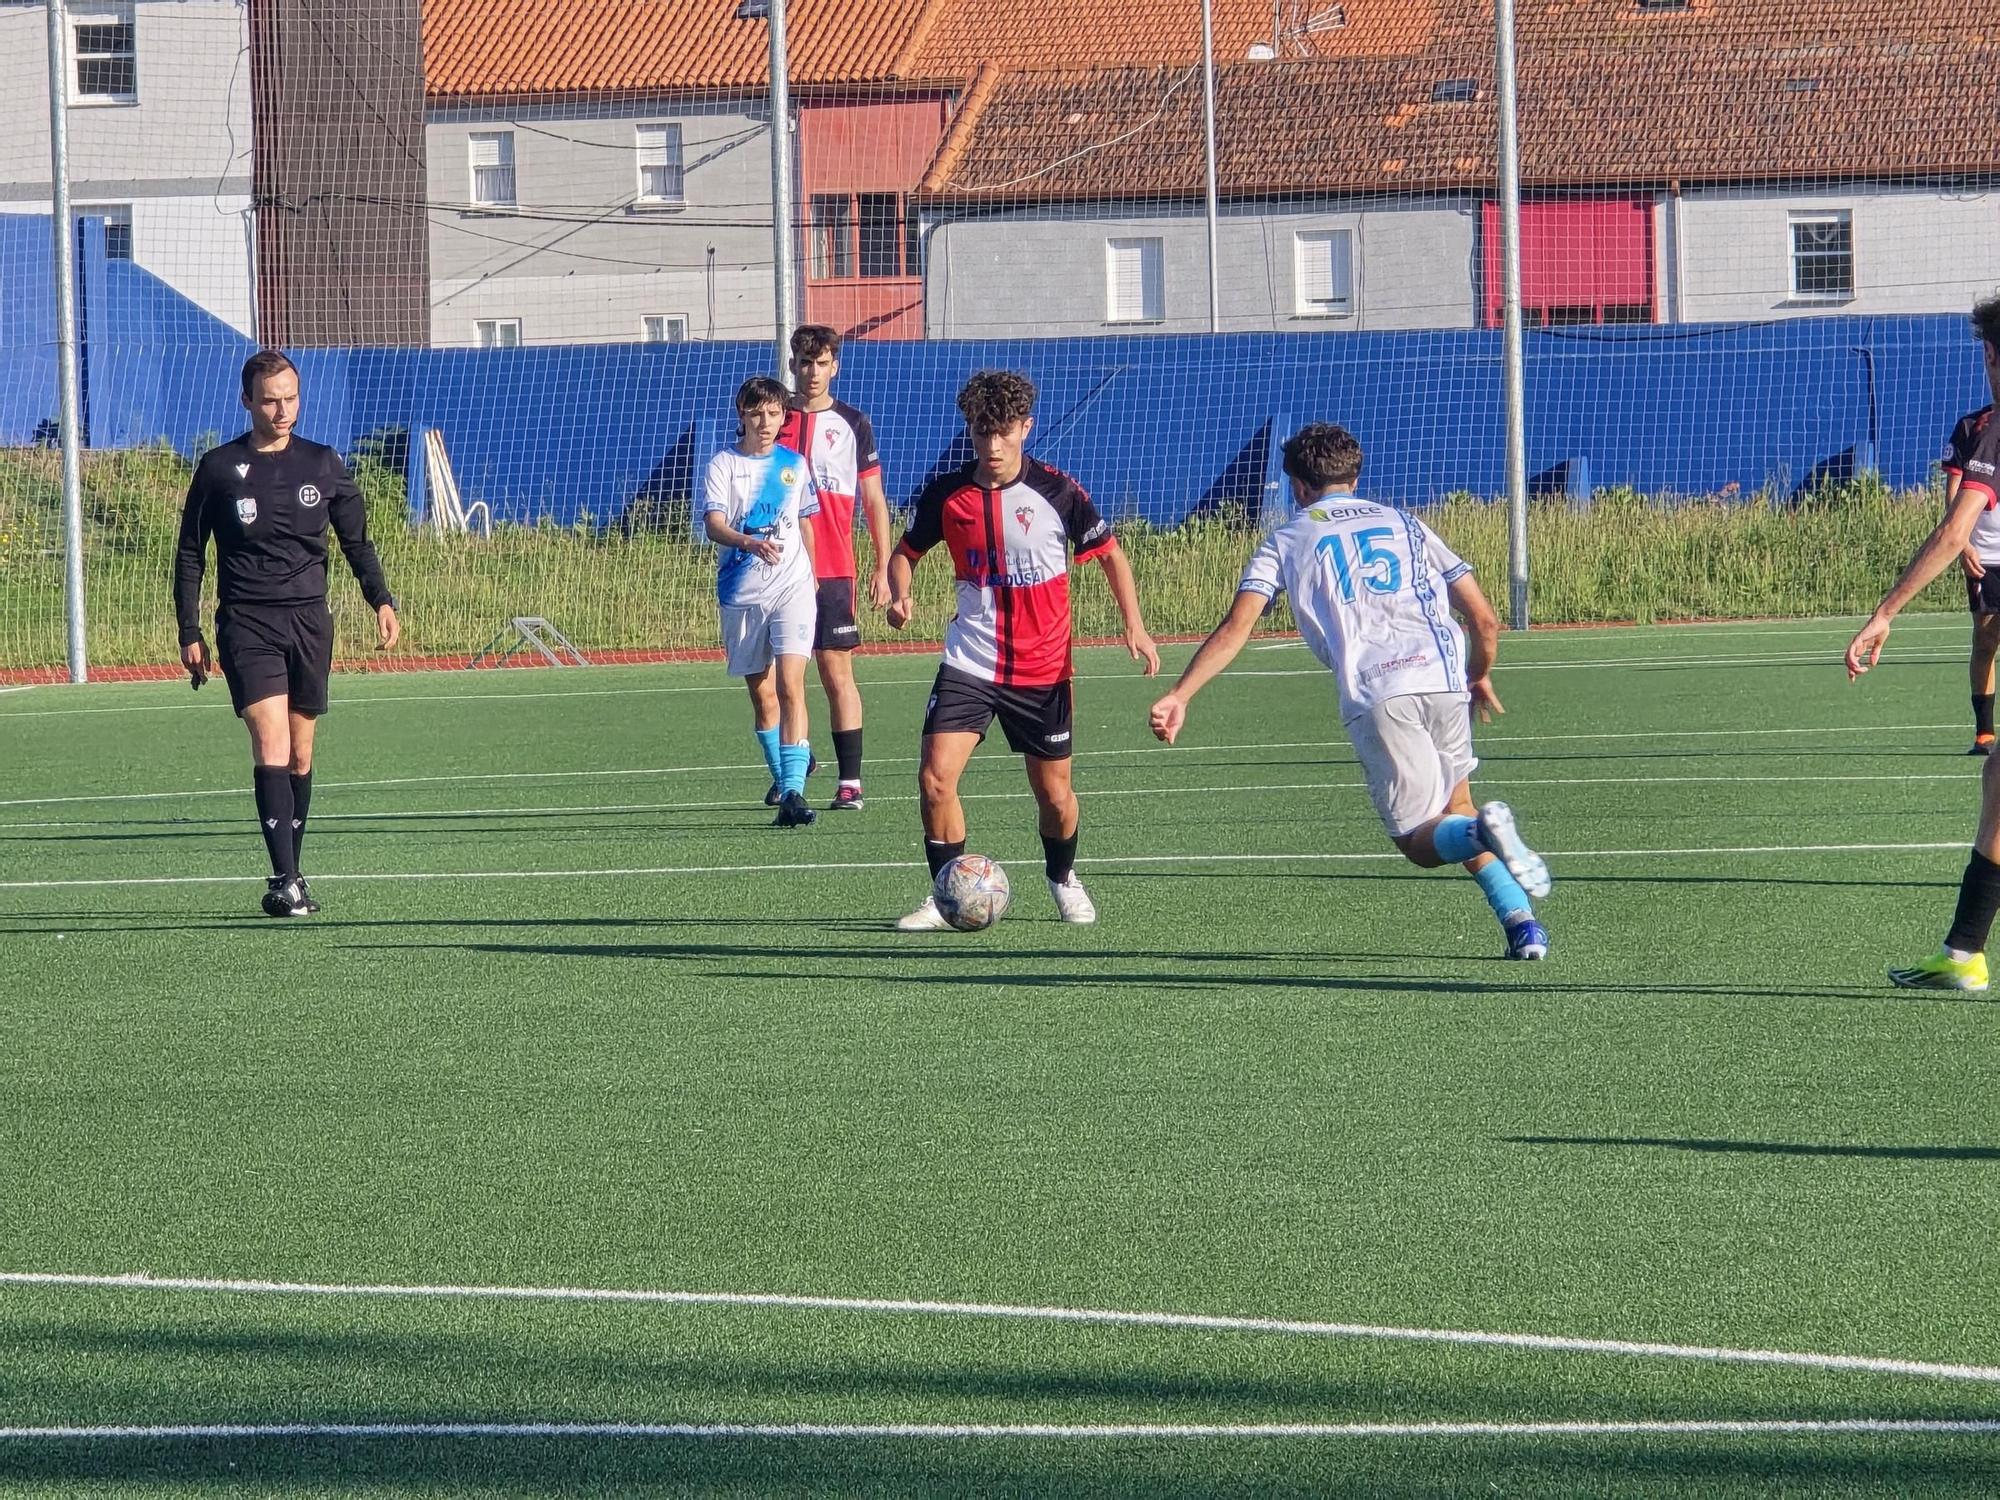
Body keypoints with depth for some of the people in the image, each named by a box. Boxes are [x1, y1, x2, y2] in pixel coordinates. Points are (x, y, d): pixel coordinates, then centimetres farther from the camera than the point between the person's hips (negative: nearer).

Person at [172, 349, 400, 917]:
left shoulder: (323, 465, 8)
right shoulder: (219, 469, 2)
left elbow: (356, 539, 17)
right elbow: (189, 553, 8)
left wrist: (380, 600, 3)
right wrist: (189, 633, 4)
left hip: (310, 620, 3)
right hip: (246, 622, -3)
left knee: (301, 754, 7)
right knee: (272, 744, -17)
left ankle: (292, 875, 17)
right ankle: (285, 881, -23)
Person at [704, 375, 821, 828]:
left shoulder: (794, 464, 9)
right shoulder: (724, 465, 0)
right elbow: (713, 523, -13)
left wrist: (811, 576, 23)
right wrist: (751, 543, -31)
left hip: (792, 586, 0)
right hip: (742, 591, 0)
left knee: (791, 685, -16)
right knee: (761, 693, 9)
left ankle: (793, 792, -23)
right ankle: (782, 773, 31)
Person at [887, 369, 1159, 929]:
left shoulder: (1056, 491, -9)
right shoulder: (946, 495, -4)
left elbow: (1109, 553, 3)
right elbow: (906, 551, 12)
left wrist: (1134, 625, -7)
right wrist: (899, 595, -9)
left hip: (1043, 668, -1)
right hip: (969, 664, 1)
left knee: (1054, 794, 8)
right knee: (935, 779, -15)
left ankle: (1063, 879, 38)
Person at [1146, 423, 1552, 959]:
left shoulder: (1286, 540, 19)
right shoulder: (1406, 525, 26)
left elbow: (1235, 628, 4)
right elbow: (1484, 620, 21)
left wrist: (1178, 697, 4)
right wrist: (1479, 677, 39)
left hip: (1376, 693, -3)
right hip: (1443, 676, 3)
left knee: (1421, 842, 5)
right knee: (1454, 808, 23)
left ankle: (1480, 831, -31)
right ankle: (1521, 921, 2)